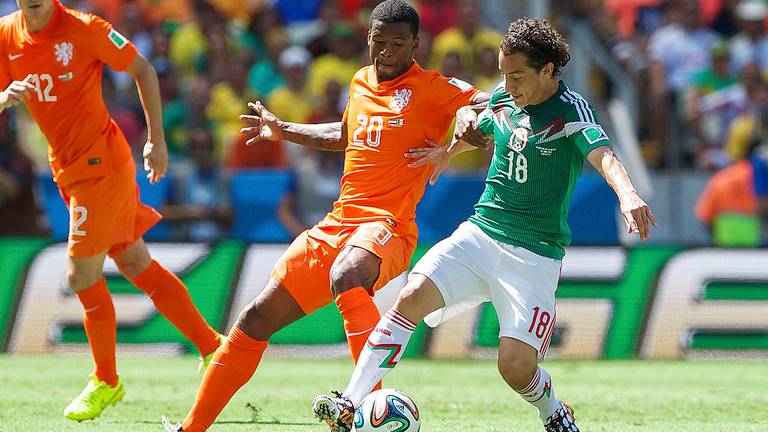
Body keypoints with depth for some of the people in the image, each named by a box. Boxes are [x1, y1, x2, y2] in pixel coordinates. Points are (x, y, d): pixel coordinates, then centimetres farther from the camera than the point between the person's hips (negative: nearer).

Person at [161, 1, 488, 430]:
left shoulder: (431, 88, -5)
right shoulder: (361, 82, 16)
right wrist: (282, 130, 41)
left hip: (386, 228, -7)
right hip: (337, 224, 7)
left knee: (345, 276, -42)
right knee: (258, 318, 6)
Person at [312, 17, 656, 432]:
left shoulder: (571, 111, -11)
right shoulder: (502, 98, 7)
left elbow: (603, 155, -32)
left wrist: (628, 195, -49)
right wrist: (448, 150, 21)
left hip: (535, 254, -5)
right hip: (479, 234, 5)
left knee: (516, 366, -14)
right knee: (412, 297, -19)